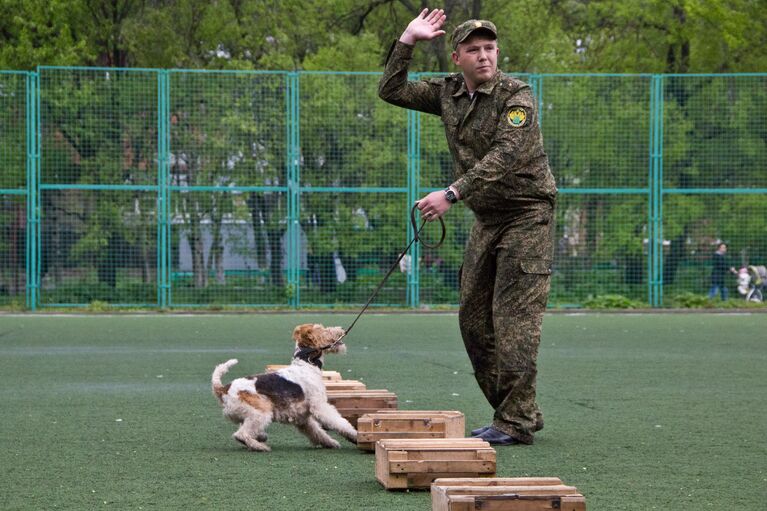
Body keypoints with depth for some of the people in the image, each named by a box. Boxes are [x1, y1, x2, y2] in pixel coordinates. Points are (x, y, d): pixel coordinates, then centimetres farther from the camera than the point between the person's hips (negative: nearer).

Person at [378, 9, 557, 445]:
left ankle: (516, 422, -9)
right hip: (486, 218, 8)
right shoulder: (448, 93, 6)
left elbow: (504, 156, -27)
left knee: (514, 319, -12)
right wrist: (408, 41, -1)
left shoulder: (517, 95, -16)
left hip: (527, 215, -8)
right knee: (474, 319, 7)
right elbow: (392, 91, 10)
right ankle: (521, 413, 14)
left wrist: (452, 194, -34)